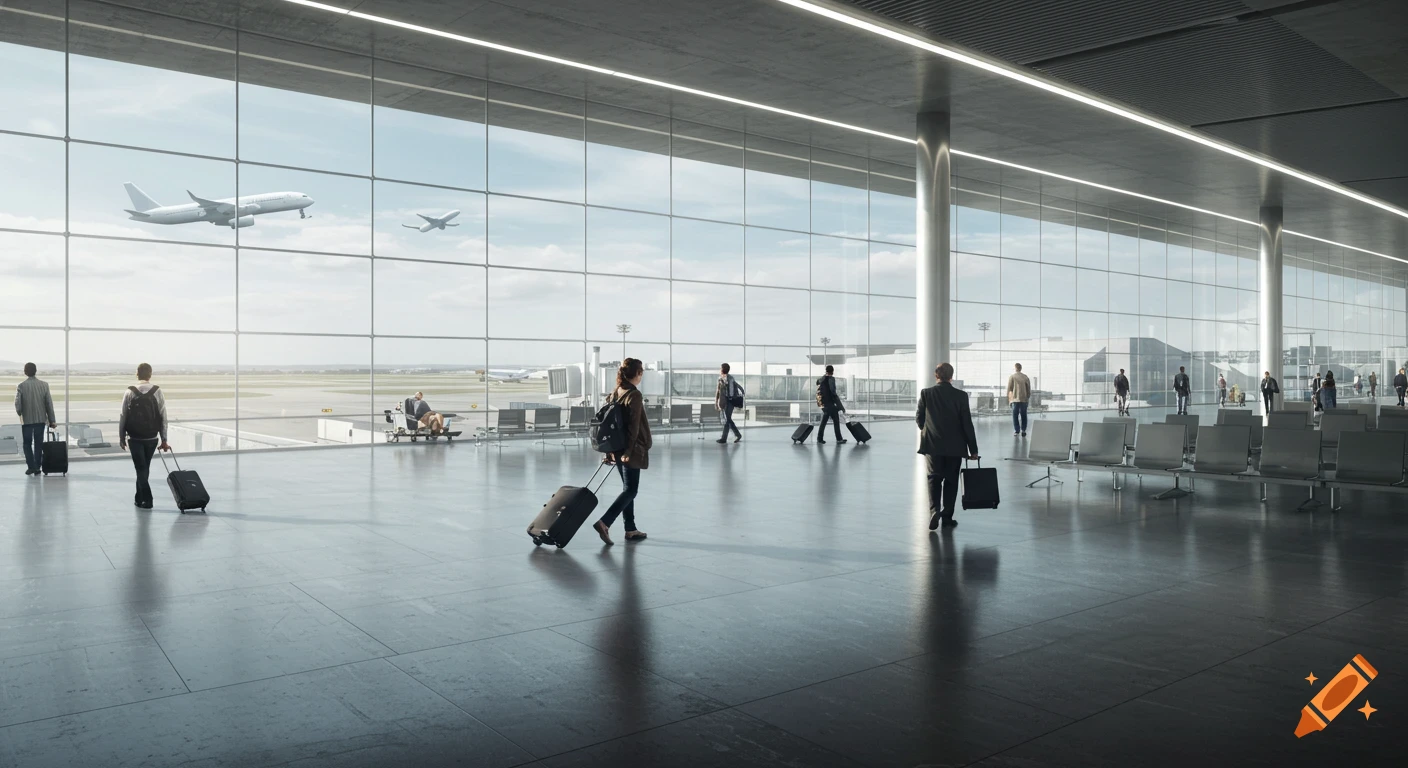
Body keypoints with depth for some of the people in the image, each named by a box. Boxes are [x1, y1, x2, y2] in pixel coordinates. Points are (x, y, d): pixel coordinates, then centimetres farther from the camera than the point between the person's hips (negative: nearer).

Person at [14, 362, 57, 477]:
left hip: (27, 420, -1)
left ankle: (31, 466, 3)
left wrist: (19, 414, 13)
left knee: (27, 444, 10)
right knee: (38, 444, 9)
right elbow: (49, 404, -3)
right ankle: (37, 467, 9)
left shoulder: (21, 386, -9)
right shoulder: (44, 384, -4)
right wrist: (52, 420, 3)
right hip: (41, 419, 1)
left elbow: (17, 404, -10)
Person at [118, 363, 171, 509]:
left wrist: (121, 438, 7)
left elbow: (123, 416, -4)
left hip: (135, 438, -2)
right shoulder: (157, 392, -4)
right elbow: (163, 417, -4)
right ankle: (139, 498, 26)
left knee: (141, 469, 2)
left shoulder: (130, 393, -6)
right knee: (145, 468, 16)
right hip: (152, 438, 2)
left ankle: (146, 500, -6)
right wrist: (164, 440, 1)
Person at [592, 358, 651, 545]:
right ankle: (604, 523, -15)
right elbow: (633, 426, -19)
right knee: (630, 490, -4)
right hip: (630, 450, -8)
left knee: (628, 488, 15)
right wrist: (629, 451, -20)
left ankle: (630, 529, 20)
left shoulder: (616, 393, 10)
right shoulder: (635, 395, -14)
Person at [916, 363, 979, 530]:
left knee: (934, 479, 9)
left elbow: (919, 419, 0)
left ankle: (934, 511, -11)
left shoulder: (926, 393, -5)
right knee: (951, 480, 11)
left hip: (932, 445, 0)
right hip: (955, 446, 0)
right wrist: (973, 449, 1)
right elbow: (967, 424, -6)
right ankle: (947, 516, 13)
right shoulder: (961, 395, -7)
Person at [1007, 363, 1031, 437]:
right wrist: (1028, 397, 15)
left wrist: (1008, 397, 7)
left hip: (1015, 399, -2)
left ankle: (1016, 431, 0)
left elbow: (1009, 388, -4)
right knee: (1023, 415, 10)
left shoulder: (1012, 377, -3)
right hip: (1024, 399, 2)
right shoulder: (1025, 377, 5)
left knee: (1015, 415, 3)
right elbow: (1029, 389, 6)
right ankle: (1023, 430, 7)